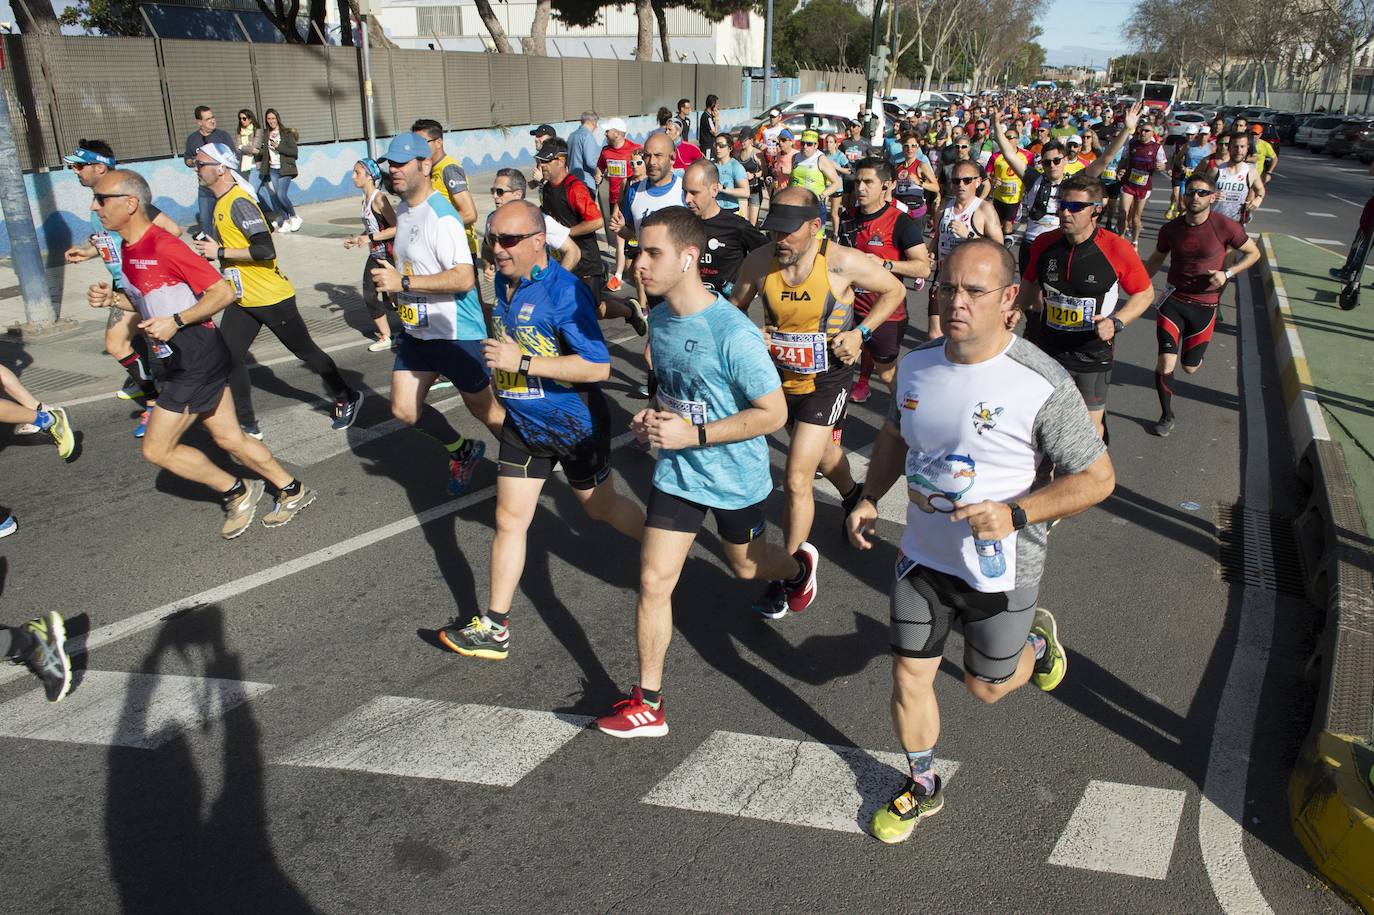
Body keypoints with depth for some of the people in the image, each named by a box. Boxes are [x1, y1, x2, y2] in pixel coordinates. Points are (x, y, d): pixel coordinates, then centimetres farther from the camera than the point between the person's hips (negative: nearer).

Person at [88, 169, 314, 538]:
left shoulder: (163, 246, -19)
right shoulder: (129, 249, 10)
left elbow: (223, 292, -20)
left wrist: (176, 322, -24)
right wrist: (112, 298, 5)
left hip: (198, 361, -9)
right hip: (182, 361, 9)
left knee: (157, 449, -3)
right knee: (228, 437, 14)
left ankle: (237, 491, 13)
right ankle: (291, 490, 27)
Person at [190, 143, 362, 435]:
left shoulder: (239, 203, -20)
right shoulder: (222, 202, 10)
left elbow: (265, 249, -29)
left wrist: (219, 252, -22)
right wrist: (212, 249, 11)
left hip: (271, 297, -9)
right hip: (242, 299, 9)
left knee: (305, 350, 5)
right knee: (228, 358, 3)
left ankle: (347, 399, 24)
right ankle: (247, 426, 11)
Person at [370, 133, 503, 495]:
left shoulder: (441, 216, -21)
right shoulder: (402, 209, 9)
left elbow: (464, 278, -30)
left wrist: (403, 283, -29)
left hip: (456, 333, -9)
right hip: (417, 331, 9)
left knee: (484, 409, 5)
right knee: (404, 410, 9)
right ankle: (463, 452, 32)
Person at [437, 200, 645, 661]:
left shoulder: (565, 291, -25)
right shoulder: (503, 281, 1)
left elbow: (598, 367, -30)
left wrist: (522, 362, -32)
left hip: (575, 425, -7)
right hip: (523, 424, 7)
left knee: (600, 507, 13)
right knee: (509, 520, 7)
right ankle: (494, 628, 16)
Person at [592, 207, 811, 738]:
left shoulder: (732, 333, -26)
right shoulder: (658, 319, -2)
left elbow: (773, 414, -22)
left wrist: (692, 434, -26)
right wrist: (651, 416, -6)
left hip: (736, 478, -5)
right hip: (677, 473, 5)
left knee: (746, 568, 21)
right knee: (653, 582, -1)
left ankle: (798, 566, 58)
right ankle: (648, 703, 11)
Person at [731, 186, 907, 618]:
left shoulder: (842, 262, -22)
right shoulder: (759, 262, -13)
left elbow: (894, 291, -5)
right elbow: (734, 307, 5)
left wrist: (861, 333, -17)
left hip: (826, 380, -5)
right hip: (781, 376, 5)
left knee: (797, 479, -11)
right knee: (823, 454, 29)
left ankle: (789, 575, 4)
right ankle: (852, 495, 63)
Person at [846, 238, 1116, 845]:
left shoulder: (1042, 385, -23)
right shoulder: (915, 363, -6)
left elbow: (1098, 477, -15)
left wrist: (1015, 514, -28)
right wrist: (869, 498, 1)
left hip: (999, 568, -4)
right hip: (922, 555, 4)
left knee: (985, 686, 17)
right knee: (909, 676, 11)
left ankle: (1038, 638, 50)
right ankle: (922, 788, 35)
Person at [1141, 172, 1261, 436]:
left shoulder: (1225, 227, -12)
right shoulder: (1170, 229, -4)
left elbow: (1253, 253, 1)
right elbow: (1156, 259, 15)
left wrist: (1227, 273, -14)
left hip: (1204, 305, -1)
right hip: (1173, 300, 1)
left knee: (1190, 367, 10)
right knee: (1166, 362, -14)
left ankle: (1193, 355, 51)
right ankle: (1166, 416, 6)